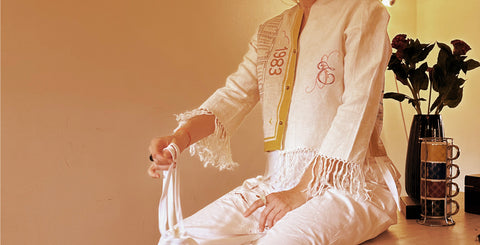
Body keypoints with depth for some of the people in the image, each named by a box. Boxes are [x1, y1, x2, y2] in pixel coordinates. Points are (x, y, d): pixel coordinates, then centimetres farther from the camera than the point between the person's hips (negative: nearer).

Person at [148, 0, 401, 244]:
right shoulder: (268, 32, 18)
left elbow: (358, 111, -12)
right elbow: (235, 94, 5)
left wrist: (304, 190, -17)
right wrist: (180, 138, -16)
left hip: (347, 181, -5)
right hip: (278, 181, 6)